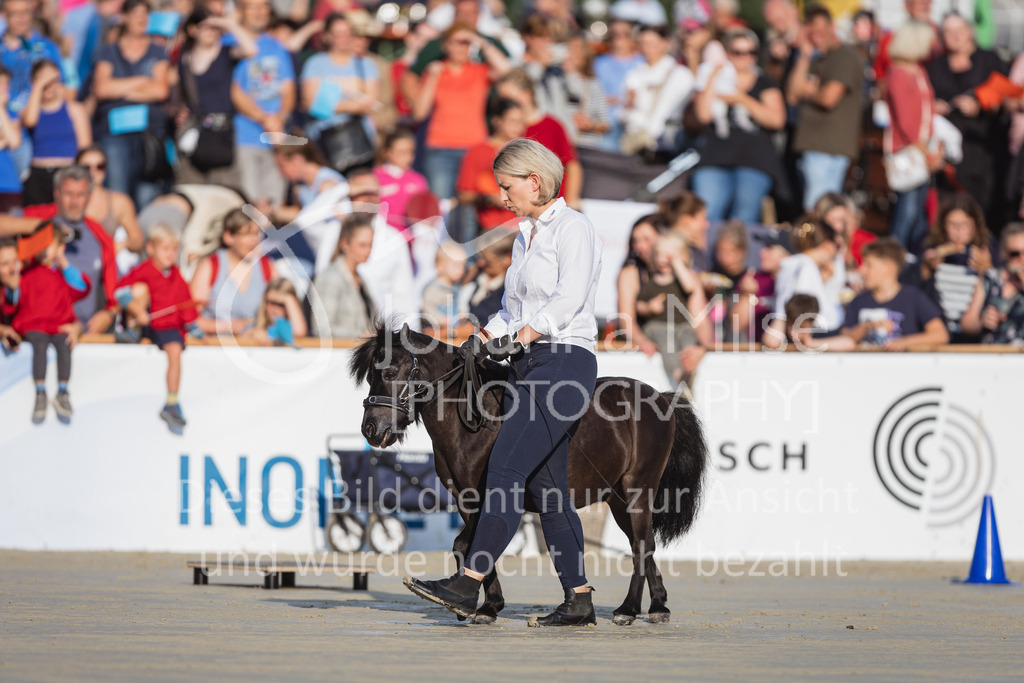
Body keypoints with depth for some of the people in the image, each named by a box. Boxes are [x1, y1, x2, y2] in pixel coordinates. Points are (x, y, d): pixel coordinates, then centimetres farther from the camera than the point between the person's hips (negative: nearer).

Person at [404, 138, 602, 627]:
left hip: (565, 361, -9)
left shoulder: (573, 229, -6)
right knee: (545, 486, 6)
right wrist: (486, 337, 7)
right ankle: (578, 600, 8)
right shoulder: (525, 236, 21)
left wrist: (521, 336, -24)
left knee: (506, 468, -17)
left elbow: (569, 299, -18)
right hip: (530, 367, 9)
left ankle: (468, 585, -23)